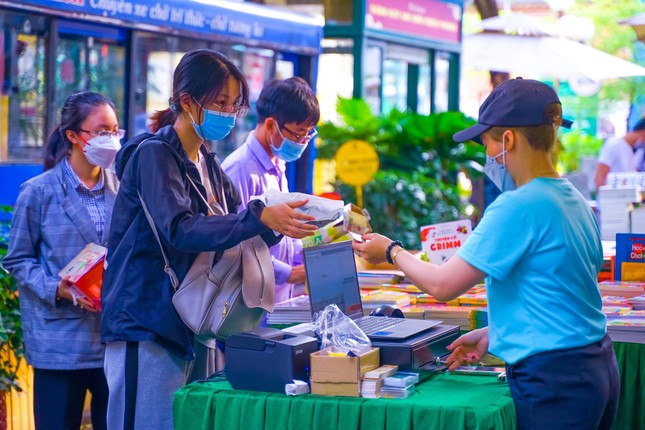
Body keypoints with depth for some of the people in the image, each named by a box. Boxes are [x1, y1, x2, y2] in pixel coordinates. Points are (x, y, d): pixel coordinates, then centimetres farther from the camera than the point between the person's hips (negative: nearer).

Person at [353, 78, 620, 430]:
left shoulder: (517, 207, -17)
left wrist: (392, 251, 4)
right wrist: (492, 334, 18)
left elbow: (442, 285, -13)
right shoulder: (574, 201, 9)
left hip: (553, 380, -8)